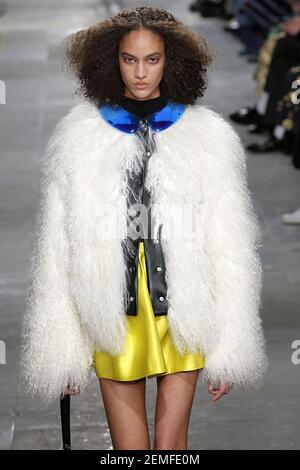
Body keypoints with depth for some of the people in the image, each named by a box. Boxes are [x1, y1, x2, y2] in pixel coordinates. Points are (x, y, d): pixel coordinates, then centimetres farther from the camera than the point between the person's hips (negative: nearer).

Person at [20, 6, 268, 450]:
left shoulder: (209, 135, 1)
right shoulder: (79, 135, 3)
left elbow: (230, 249, 1)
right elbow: (57, 247, 4)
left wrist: (228, 348, -1)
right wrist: (60, 350, 1)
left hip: (181, 317, -1)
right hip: (113, 318, 1)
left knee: (171, 444, 3)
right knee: (126, 444, 7)